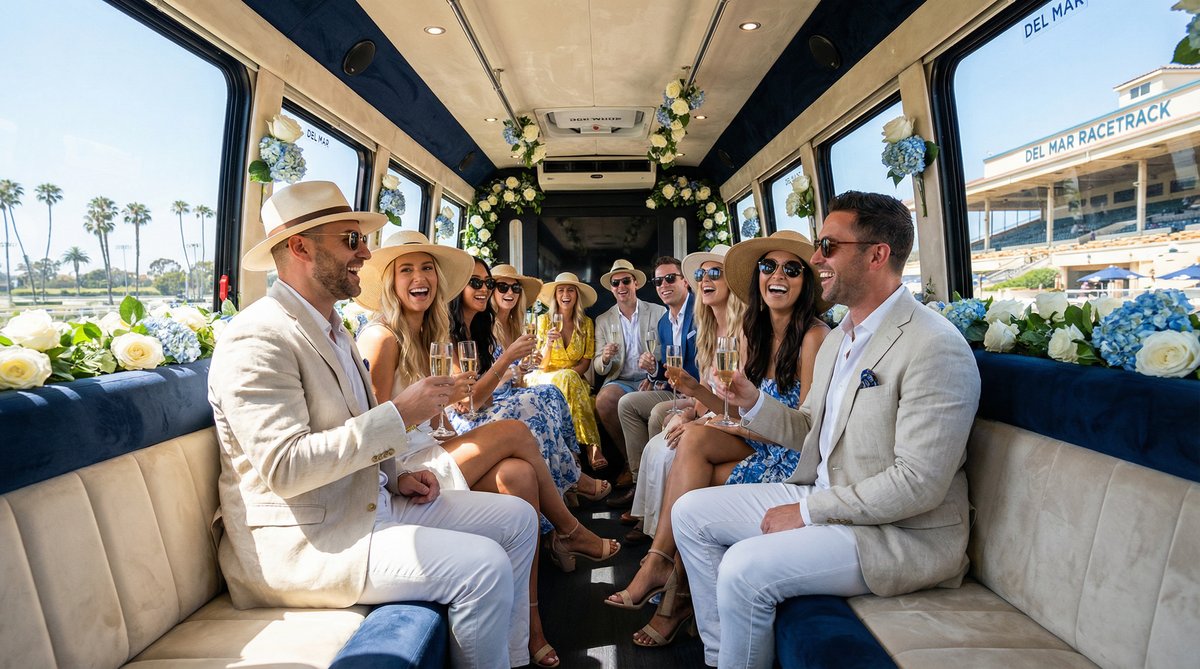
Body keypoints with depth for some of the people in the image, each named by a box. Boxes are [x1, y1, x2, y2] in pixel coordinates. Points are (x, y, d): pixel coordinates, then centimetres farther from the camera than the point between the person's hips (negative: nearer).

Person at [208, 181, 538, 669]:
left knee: (517, 519, 4)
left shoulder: (334, 330, 14)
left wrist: (396, 478, 5)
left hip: (367, 502, 9)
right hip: (298, 540, -9)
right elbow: (284, 468, -25)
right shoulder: (258, 339, -16)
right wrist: (398, 414, -25)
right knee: (482, 566, -24)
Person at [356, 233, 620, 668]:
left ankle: (529, 621, -16)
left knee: (518, 473, -19)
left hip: (424, 458, 8)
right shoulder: (381, 337, -11)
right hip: (399, 474, -8)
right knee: (513, 431, -19)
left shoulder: (420, 336, 16)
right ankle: (569, 532, 1)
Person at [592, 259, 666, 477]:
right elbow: (599, 368, 9)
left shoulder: (659, 313, 7)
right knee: (603, 400, -31)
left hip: (651, 380, -2)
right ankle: (631, 460, -10)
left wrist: (654, 376, -15)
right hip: (620, 381, 2)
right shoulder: (603, 321, 12)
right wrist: (605, 359, -16)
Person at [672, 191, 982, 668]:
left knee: (744, 568, -27)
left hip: (902, 535, -9)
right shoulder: (838, 338, 9)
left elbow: (918, 484, -23)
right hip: (821, 496, 9)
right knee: (691, 512, 4)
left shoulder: (936, 349, -20)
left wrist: (808, 512, -18)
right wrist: (753, 403, -6)